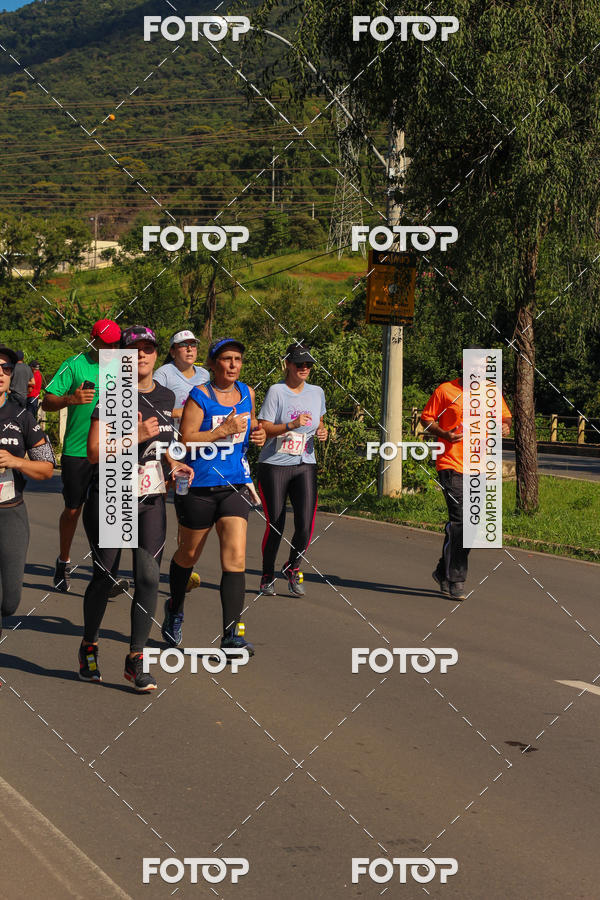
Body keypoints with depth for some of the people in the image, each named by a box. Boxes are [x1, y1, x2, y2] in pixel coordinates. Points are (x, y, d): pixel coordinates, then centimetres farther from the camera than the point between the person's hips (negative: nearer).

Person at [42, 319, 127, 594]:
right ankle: (63, 563, 27)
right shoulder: (74, 365, -3)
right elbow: (47, 402, -5)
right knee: (73, 509, 7)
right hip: (76, 450, -2)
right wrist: (71, 399, -23)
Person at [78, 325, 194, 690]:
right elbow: (95, 452, -15)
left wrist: (172, 463, 8)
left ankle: (136, 659, 2)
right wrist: (136, 435, -24)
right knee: (105, 576, 3)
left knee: (149, 577, -6)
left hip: (151, 502, 4)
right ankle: (89, 646, 26)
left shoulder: (167, 396, 9)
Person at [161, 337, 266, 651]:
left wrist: (256, 435, 4)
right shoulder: (199, 395, -10)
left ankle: (231, 634, -14)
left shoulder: (246, 393, 8)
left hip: (236, 486, 4)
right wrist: (224, 430, -23)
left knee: (235, 557, -11)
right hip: (198, 486, -4)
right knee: (188, 554, 14)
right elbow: (186, 439, -16)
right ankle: (175, 610, 42)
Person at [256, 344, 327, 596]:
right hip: (274, 464, -3)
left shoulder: (317, 393, 10)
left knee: (305, 524, -10)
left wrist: (322, 431, 2)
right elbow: (263, 428, -9)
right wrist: (291, 425, -22)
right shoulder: (276, 391, -5)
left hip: (305, 465, 4)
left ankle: (292, 568, 15)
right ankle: (267, 576, 20)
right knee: (275, 525, -1)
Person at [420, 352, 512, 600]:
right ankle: (455, 580, -9)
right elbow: (426, 418, 4)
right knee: (459, 519, -14)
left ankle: (443, 572, 23)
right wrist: (445, 434, -14)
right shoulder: (445, 391, -1)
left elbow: (505, 415, 23)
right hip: (451, 465, -5)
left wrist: (505, 426, -1)